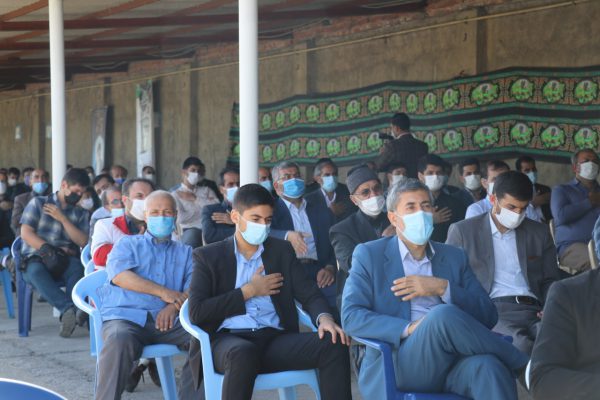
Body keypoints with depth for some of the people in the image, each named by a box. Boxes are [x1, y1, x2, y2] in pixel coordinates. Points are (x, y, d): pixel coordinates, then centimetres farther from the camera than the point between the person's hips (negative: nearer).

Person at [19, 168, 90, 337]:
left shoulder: (80, 213, 17)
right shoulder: (38, 203, 10)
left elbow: (83, 241, 3)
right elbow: (26, 233, -1)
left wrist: (62, 218, -4)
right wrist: (47, 249, -15)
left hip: (64, 261, 2)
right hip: (35, 258, -2)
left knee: (77, 267, -35)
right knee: (36, 271, -39)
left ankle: (67, 313, -50)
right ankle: (70, 309, -57)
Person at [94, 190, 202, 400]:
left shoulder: (185, 253, 26)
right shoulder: (127, 244, 21)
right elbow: (119, 275, 0)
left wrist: (174, 306, -15)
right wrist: (163, 292, -10)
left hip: (167, 321, 2)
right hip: (126, 317, -2)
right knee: (118, 340, -38)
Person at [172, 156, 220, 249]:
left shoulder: (206, 190, 24)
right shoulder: (176, 194, 13)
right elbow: (181, 218, -5)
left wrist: (195, 199, 5)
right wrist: (204, 209, 4)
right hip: (190, 230, -3)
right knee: (191, 234, -39)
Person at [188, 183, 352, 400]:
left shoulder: (282, 251, 18)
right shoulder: (208, 256, 9)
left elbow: (309, 294, 9)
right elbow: (196, 312, -3)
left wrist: (325, 318, -15)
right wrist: (249, 291, -2)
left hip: (275, 340, 3)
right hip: (228, 341, -3)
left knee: (333, 344, -24)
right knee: (243, 353, -40)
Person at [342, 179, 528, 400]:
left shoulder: (454, 257, 20)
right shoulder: (369, 255, 10)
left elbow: (488, 315, 11)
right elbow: (350, 316, -3)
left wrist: (443, 288, -6)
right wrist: (409, 329, -17)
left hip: (452, 361, 3)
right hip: (397, 363, -2)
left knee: (488, 366, -34)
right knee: (442, 314, -32)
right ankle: (521, 363, -12)